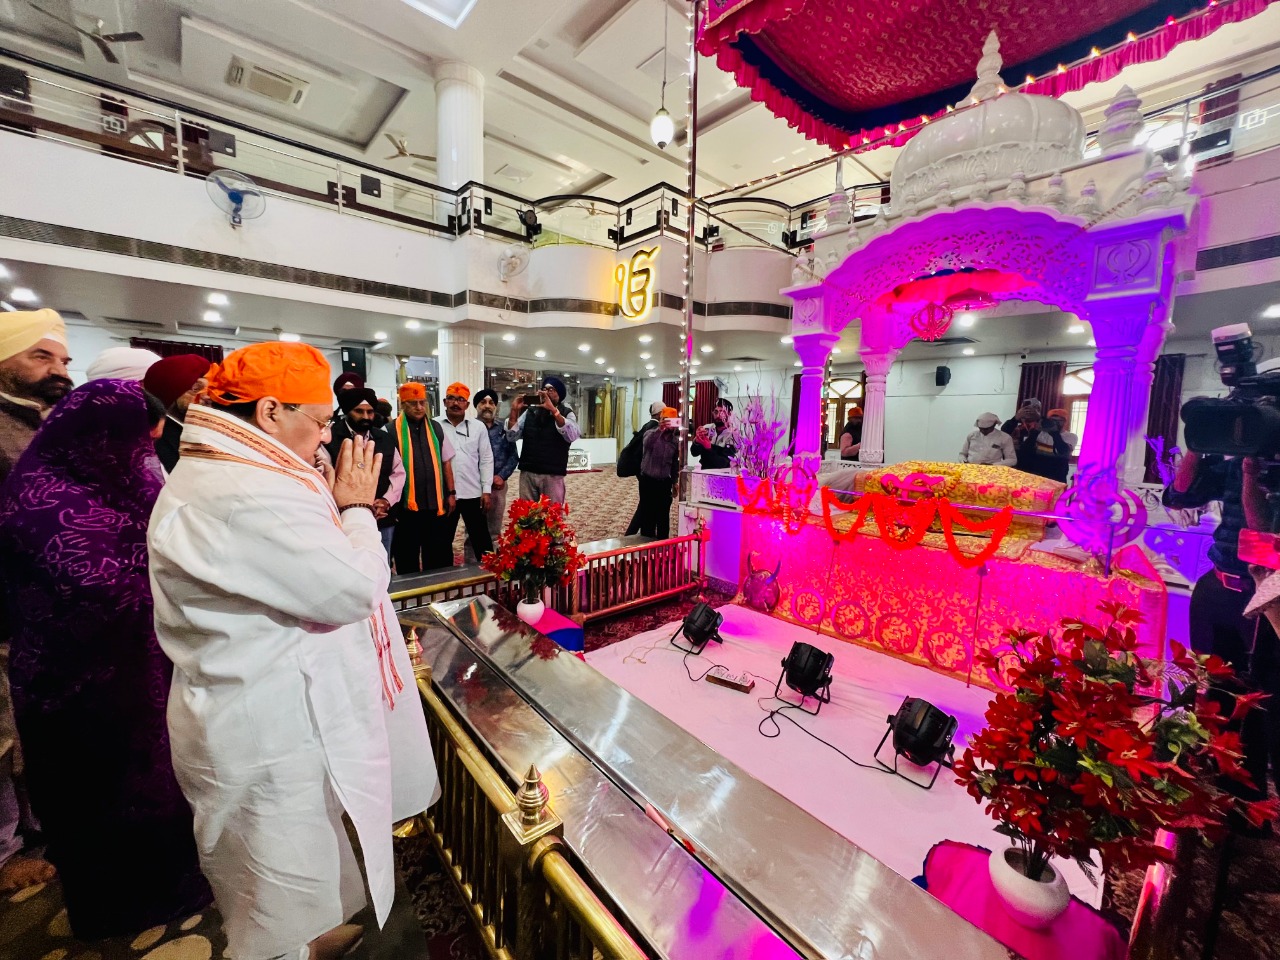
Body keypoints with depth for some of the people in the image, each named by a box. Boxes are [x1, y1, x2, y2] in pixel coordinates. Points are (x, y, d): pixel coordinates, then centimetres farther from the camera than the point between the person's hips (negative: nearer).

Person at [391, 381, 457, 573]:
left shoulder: (436, 428, 7)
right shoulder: (392, 431, -7)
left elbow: (446, 462, 11)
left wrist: (450, 493, 8)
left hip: (435, 503, 4)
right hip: (406, 505, -3)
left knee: (438, 555, 14)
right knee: (407, 557, 12)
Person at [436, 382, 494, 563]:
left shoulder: (478, 427, 6)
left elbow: (486, 459, 5)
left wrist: (486, 489, -1)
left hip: (473, 494, 1)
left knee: (481, 539, 7)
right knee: (443, 540, 12)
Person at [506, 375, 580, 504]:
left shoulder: (566, 413, 0)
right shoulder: (529, 412, 10)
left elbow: (572, 436, -20)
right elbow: (512, 437, 3)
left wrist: (553, 409, -26)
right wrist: (514, 411, -9)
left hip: (553, 475, -3)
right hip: (527, 472, 3)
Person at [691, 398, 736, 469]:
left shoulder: (733, 435, -8)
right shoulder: (706, 429, 2)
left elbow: (723, 463, -14)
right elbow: (694, 453, -1)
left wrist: (708, 448, -27)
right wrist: (697, 440, -19)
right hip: (704, 471, 2)